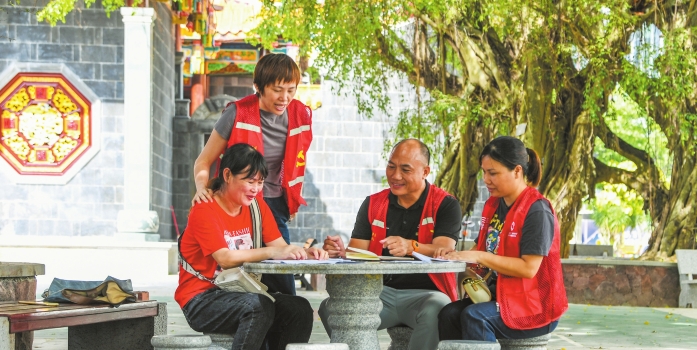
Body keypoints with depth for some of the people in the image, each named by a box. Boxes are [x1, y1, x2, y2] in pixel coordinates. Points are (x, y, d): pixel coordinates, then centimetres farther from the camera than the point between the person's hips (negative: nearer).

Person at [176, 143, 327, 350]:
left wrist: (304, 253, -23)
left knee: (300, 309, -17)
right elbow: (225, 259, -26)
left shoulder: (257, 207, 9)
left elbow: (280, 245, -1)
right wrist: (272, 252, -37)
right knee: (259, 306, -34)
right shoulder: (204, 210, -13)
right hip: (201, 300, -7)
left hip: (241, 293, 7)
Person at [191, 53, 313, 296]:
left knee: (283, 287, 0)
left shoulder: (301, 115, 0)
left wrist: (292, 199, 15)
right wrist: (202, 187, -26)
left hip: (275, 205, 4)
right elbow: (204, 161, -7)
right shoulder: (238, 114, -13)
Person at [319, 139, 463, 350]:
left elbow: (444, 251, -17)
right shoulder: (373, 204, 11)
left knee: (436, 309, -38)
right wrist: (341, 252, -20)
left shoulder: (445, 205, -1)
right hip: (380, 293, 3)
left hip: (425, 293, -3)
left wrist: (411, 247, -38)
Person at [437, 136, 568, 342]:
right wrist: (456, 255, -6)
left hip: (534, 306, -7)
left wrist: (479, 257, -23)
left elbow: (528, 268, -21)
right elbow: (483, 250, 17)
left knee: (474, 316, -31)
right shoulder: (494, 205, 10)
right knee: (449, 314, -20)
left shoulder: (536, 211, -14)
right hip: (498, 294, 7)